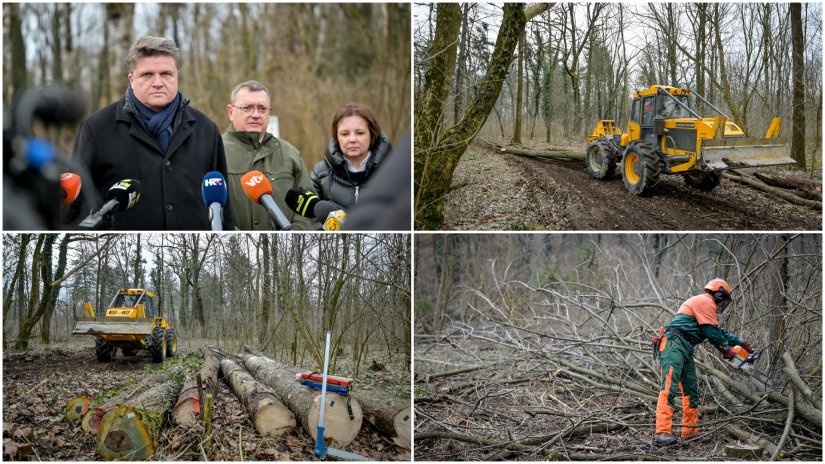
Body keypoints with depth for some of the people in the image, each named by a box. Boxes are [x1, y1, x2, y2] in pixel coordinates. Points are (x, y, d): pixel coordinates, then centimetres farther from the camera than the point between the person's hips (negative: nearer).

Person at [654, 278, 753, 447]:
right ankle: (663, 433, -31)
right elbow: (712, 332, -6)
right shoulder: (705, 302, -3)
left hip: (685, 350, 11)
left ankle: (690, 431, 16)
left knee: (691, 390, 12)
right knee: (669, 387, -20)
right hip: (674, 344, -11)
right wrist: (726, 349, 9)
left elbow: (720, 331, 35)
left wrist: (741, 343, 36)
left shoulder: (707, 306, 29)